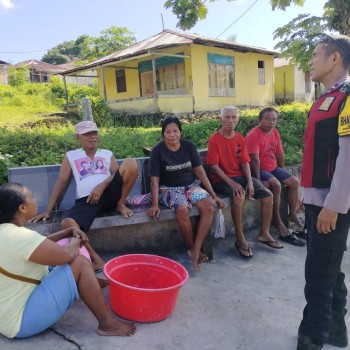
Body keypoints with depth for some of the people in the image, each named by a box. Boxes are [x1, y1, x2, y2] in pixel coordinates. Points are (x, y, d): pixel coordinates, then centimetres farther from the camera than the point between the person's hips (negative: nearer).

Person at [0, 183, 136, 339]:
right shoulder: (18, 236, -28)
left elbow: (41, 243, 14)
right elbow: (67, 254, -27)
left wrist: (70, 232, 1)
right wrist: (75, 242, -5)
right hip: (20, 321, -10)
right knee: (79, 263, -16)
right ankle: (108, 323, -8)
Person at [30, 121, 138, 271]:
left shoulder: (107, 154, 19)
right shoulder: (71, 156, 17)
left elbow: (117, 174, 4)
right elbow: (61, 182, 12)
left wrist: (101, 186, -15)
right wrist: (48, 210, 5)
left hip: (109, 194, 1)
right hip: (86, 201, 0)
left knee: (130, 162, -18)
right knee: (67, 223, -33)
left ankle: (121, 204, -6)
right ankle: (97, 260, -21)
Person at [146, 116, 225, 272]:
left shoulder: (188, 146, 0)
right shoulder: (158, 151, -9)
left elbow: (200, 171, 2)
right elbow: (154, 179, -9)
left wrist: (213, 194, -2)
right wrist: (155, 204, -19)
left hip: (191, 186, 4)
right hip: (169, 189, -3)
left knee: (209, 205, -26)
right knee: (182, 210, -35)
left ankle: (196, 250, -19)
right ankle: (191, 247, -10)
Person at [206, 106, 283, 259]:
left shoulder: (240, 138, 7)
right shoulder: (214, 139, -11)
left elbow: (245, 163, 6)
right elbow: (214, 166, -15)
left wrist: (249, 182, -10)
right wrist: (231, 183, -24)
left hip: (240, 176, 7)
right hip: (221, 179, -6)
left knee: (268, 195, -7)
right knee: (239, 196, -36)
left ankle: (264, 233, 8)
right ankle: (240, 239, -21)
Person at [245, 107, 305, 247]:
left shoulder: (275, 132, 5)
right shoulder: (253, 135, -19)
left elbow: (280, 154, 13)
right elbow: (254, 159, -25)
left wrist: (283, 172, 15)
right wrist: (258, 180, -29)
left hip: (273, 168, 9)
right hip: (259, 170, -8)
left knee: (294, 182, 0)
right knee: (276, 185, -29)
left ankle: (292, 214, 15)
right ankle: (277, 220, -15)